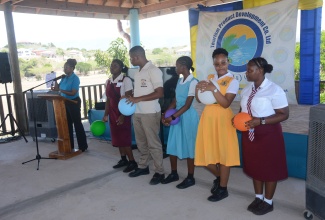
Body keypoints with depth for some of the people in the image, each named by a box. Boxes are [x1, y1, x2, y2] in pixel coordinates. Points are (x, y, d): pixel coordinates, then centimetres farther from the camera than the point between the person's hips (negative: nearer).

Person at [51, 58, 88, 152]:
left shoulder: (75, 78, -15)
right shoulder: (64, 77, 6)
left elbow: (73, 93, -21)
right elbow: (59, 87, 13)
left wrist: (60, 90, -26)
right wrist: (56, 86, -8)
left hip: (74, 102, -8)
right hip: (65, 102, 8)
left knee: (77, 123, -2)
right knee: (68, 124, 13)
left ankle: (83, 146, 7)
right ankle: (70, 145, 24)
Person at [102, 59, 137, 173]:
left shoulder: (126, 80, -13)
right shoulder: (108, 81, 8)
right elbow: (108, 100, 13)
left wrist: (122, 116, -20)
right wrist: (106, 114, 11)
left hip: (123, 113, -7)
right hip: (113, 113, 7)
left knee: (124, 138, -4)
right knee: (117, 137, 12)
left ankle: (132, 161, 8)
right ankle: (123, 159, 25)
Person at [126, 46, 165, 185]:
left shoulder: (153, 70, -13)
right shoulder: (138, 72, 12)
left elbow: (159, 93, -19)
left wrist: (138, 99, -21)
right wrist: (129, 97, 4)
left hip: (150, 113, -8)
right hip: (137, 113, 8)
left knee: (153, 143, 0)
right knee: (141, 142, 17)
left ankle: (159, 172, 13)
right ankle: (143, 167, 32)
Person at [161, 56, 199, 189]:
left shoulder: (193, 82, -14)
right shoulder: (179, 81, 12)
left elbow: (188, 105, -17)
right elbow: (175, 101, 12)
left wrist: (172, 117, -19)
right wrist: (165, 115, 1)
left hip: (188, 117, -8)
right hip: (177, 116, 8)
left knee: (188, 146, 2)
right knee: (172, 146, 11)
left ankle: (190, 178, 16)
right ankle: (174, 174, 27)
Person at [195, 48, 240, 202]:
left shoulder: (232, 81, -4)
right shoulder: (209, 78, 11)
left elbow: (226, 103, -16)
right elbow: (199, 99, 11)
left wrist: (213, 89, -24)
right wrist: (197, 88, -8)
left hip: (222, 119, -5)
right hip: (208, 118, 5)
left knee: (223, 152, 3)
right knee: (206, 153, 8)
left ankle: (223, 189, 21)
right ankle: (218, 177, 37)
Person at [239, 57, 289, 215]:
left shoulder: (274, 90, -15)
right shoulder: (246, 89, 7)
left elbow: (284, 114, -16)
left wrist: (260, 121, -26)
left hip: (268, 134, -6)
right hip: (249, 134, 7)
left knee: (269, 168, 7)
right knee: (254, 166, 16)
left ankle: (268, 202, 25)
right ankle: (258, 197, 34)